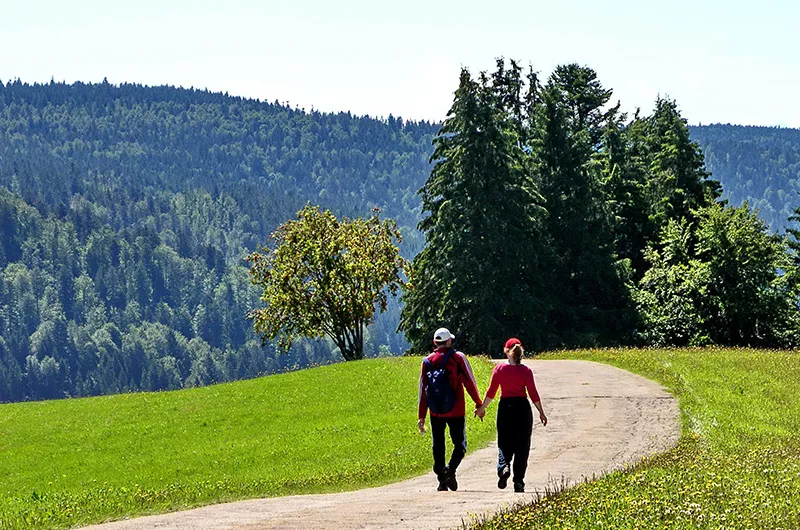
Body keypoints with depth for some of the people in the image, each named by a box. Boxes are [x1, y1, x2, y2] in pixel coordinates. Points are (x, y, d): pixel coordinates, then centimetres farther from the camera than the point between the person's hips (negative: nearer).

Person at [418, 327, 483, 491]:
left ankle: (442, 480, 7)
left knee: (438, 447, 11)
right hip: (456, 411, -2)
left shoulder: (427, 361, 3)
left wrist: (421, 417, 7)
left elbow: (423, 390, 4)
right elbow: (469, 382, -4)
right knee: (460, 445, 7)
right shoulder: (458, 358, -4)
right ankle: (451, 469, -19)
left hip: (436, 413, 2)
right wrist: (479, 404, 7)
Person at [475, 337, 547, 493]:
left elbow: (491, 392, 1)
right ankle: (518, 482, 4)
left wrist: (482, 408, 13)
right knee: (521, 445, 6)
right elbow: (533, 394, -3)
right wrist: (541, 412, 6)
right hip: (522, 407, -1)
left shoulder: (499, 369, -1)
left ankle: (504, 467, -18)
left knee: (504, 444, 12)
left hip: (505, 407, 1)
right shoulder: (526, 371, -3)